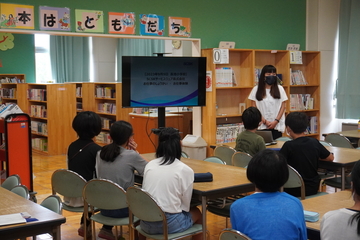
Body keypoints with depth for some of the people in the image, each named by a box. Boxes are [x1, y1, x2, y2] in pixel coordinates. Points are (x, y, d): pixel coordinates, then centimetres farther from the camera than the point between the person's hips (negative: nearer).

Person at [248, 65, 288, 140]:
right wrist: (264, 121, -7)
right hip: (261, 126, -1)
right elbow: (254, 108, 1)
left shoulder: (280, 89, 8)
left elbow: (283, 106, 5)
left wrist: (276, 121, -6)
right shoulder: (256, 89, 4)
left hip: (277, 126, 1)